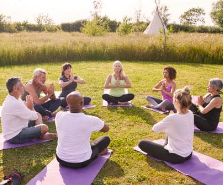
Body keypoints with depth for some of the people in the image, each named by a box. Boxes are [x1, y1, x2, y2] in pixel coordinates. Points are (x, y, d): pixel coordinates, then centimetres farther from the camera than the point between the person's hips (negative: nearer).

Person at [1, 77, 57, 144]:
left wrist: (29, 105, -9)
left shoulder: (11, 99, 5)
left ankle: (44, 134, 1)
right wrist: (30, 107, -5)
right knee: (44, 128, -24)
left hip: (17, 128, 11)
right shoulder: (14, 103, -29)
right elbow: (33, 117, -22)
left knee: (38, 115, 16)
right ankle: (41, 136, 11)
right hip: (14, 137, -11)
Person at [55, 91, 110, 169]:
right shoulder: (90, 120, -24)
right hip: (81, 162, -3)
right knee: (106, 139, 14)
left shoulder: (59, 116, -14)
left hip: (61, 159, 4)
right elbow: (106, 128, -2)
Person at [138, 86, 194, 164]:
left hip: (176, 157, -7)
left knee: (142, 143, 3)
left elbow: (155, 128, -14)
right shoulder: (190, 114, -7)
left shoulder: (172, 118, -27)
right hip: (188, 154, 7)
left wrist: (165, 126, 2)